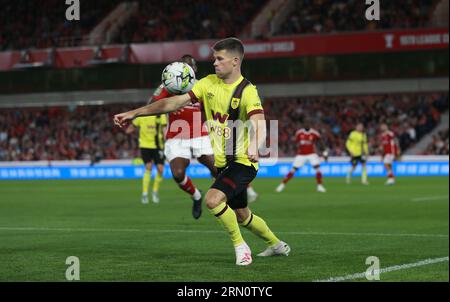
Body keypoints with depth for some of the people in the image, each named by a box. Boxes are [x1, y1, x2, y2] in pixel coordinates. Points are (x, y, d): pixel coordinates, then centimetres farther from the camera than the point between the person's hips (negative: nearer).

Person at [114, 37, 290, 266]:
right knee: (241, 215, 19)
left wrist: (254, 147, -56)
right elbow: (175, 102, 1)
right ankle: (276, 245, 42)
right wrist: (134, 113, -4)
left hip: (243, 161, -8)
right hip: (222, 162, 8)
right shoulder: (209, 83, 1)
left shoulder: (247, 91, -18)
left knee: (213, 199, -26)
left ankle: (240, 246, -7)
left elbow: (259, 124, -34)